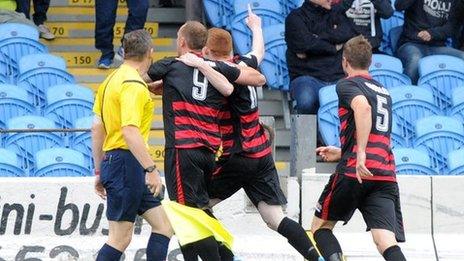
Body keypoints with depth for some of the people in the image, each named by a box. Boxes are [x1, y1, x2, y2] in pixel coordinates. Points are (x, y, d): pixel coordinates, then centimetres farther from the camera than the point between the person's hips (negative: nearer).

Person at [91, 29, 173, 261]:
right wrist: (151, 169, -26)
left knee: (163, 226, 8)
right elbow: (129, 131, -25)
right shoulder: (133, 85, -14)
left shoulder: (112, 79, 15)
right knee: (120, 238, -6)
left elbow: (97, 128, 19)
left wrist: (99, 170, 24)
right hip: (126, 162, -10)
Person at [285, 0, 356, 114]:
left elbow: (347, 33, 1)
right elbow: (304, 44, -9)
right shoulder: (296, 17, 8)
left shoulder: (338, 12, 21)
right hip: (308, 77, -2)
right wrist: (334, 47, 3)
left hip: (338, 78, 3)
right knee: (306, 101, -37)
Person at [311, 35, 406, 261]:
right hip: (386, 175, 5)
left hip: (354, 173, -5)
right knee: (386, 241, -10)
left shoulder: (347, 84, 4)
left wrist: (360, 153, -26)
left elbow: (363, 108, -20)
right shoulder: (384, 92, 26)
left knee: (320, 227, 15)